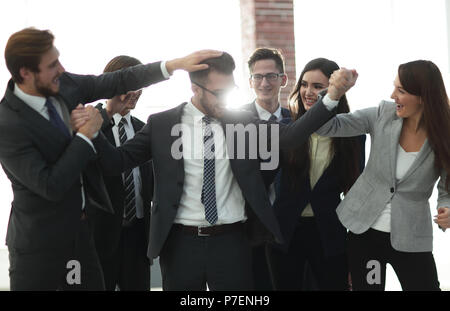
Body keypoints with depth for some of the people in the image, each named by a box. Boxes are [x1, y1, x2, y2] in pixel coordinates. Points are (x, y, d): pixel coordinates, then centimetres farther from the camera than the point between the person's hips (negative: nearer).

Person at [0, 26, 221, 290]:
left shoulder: (63, 84, -4)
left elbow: (117, 82, 5)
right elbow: (50, 186, -25)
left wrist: (175, 64, -1)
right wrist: (86, 134, -19)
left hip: (81, 228, 7)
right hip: (40, 244, -6)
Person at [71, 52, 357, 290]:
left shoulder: (243, 122, 2)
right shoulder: (162, 124, -1)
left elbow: (289, 136, -9)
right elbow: (118, 162, -2)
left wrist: (332, 97, -19)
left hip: (232, 241, 1)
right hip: (180, 243, 0)